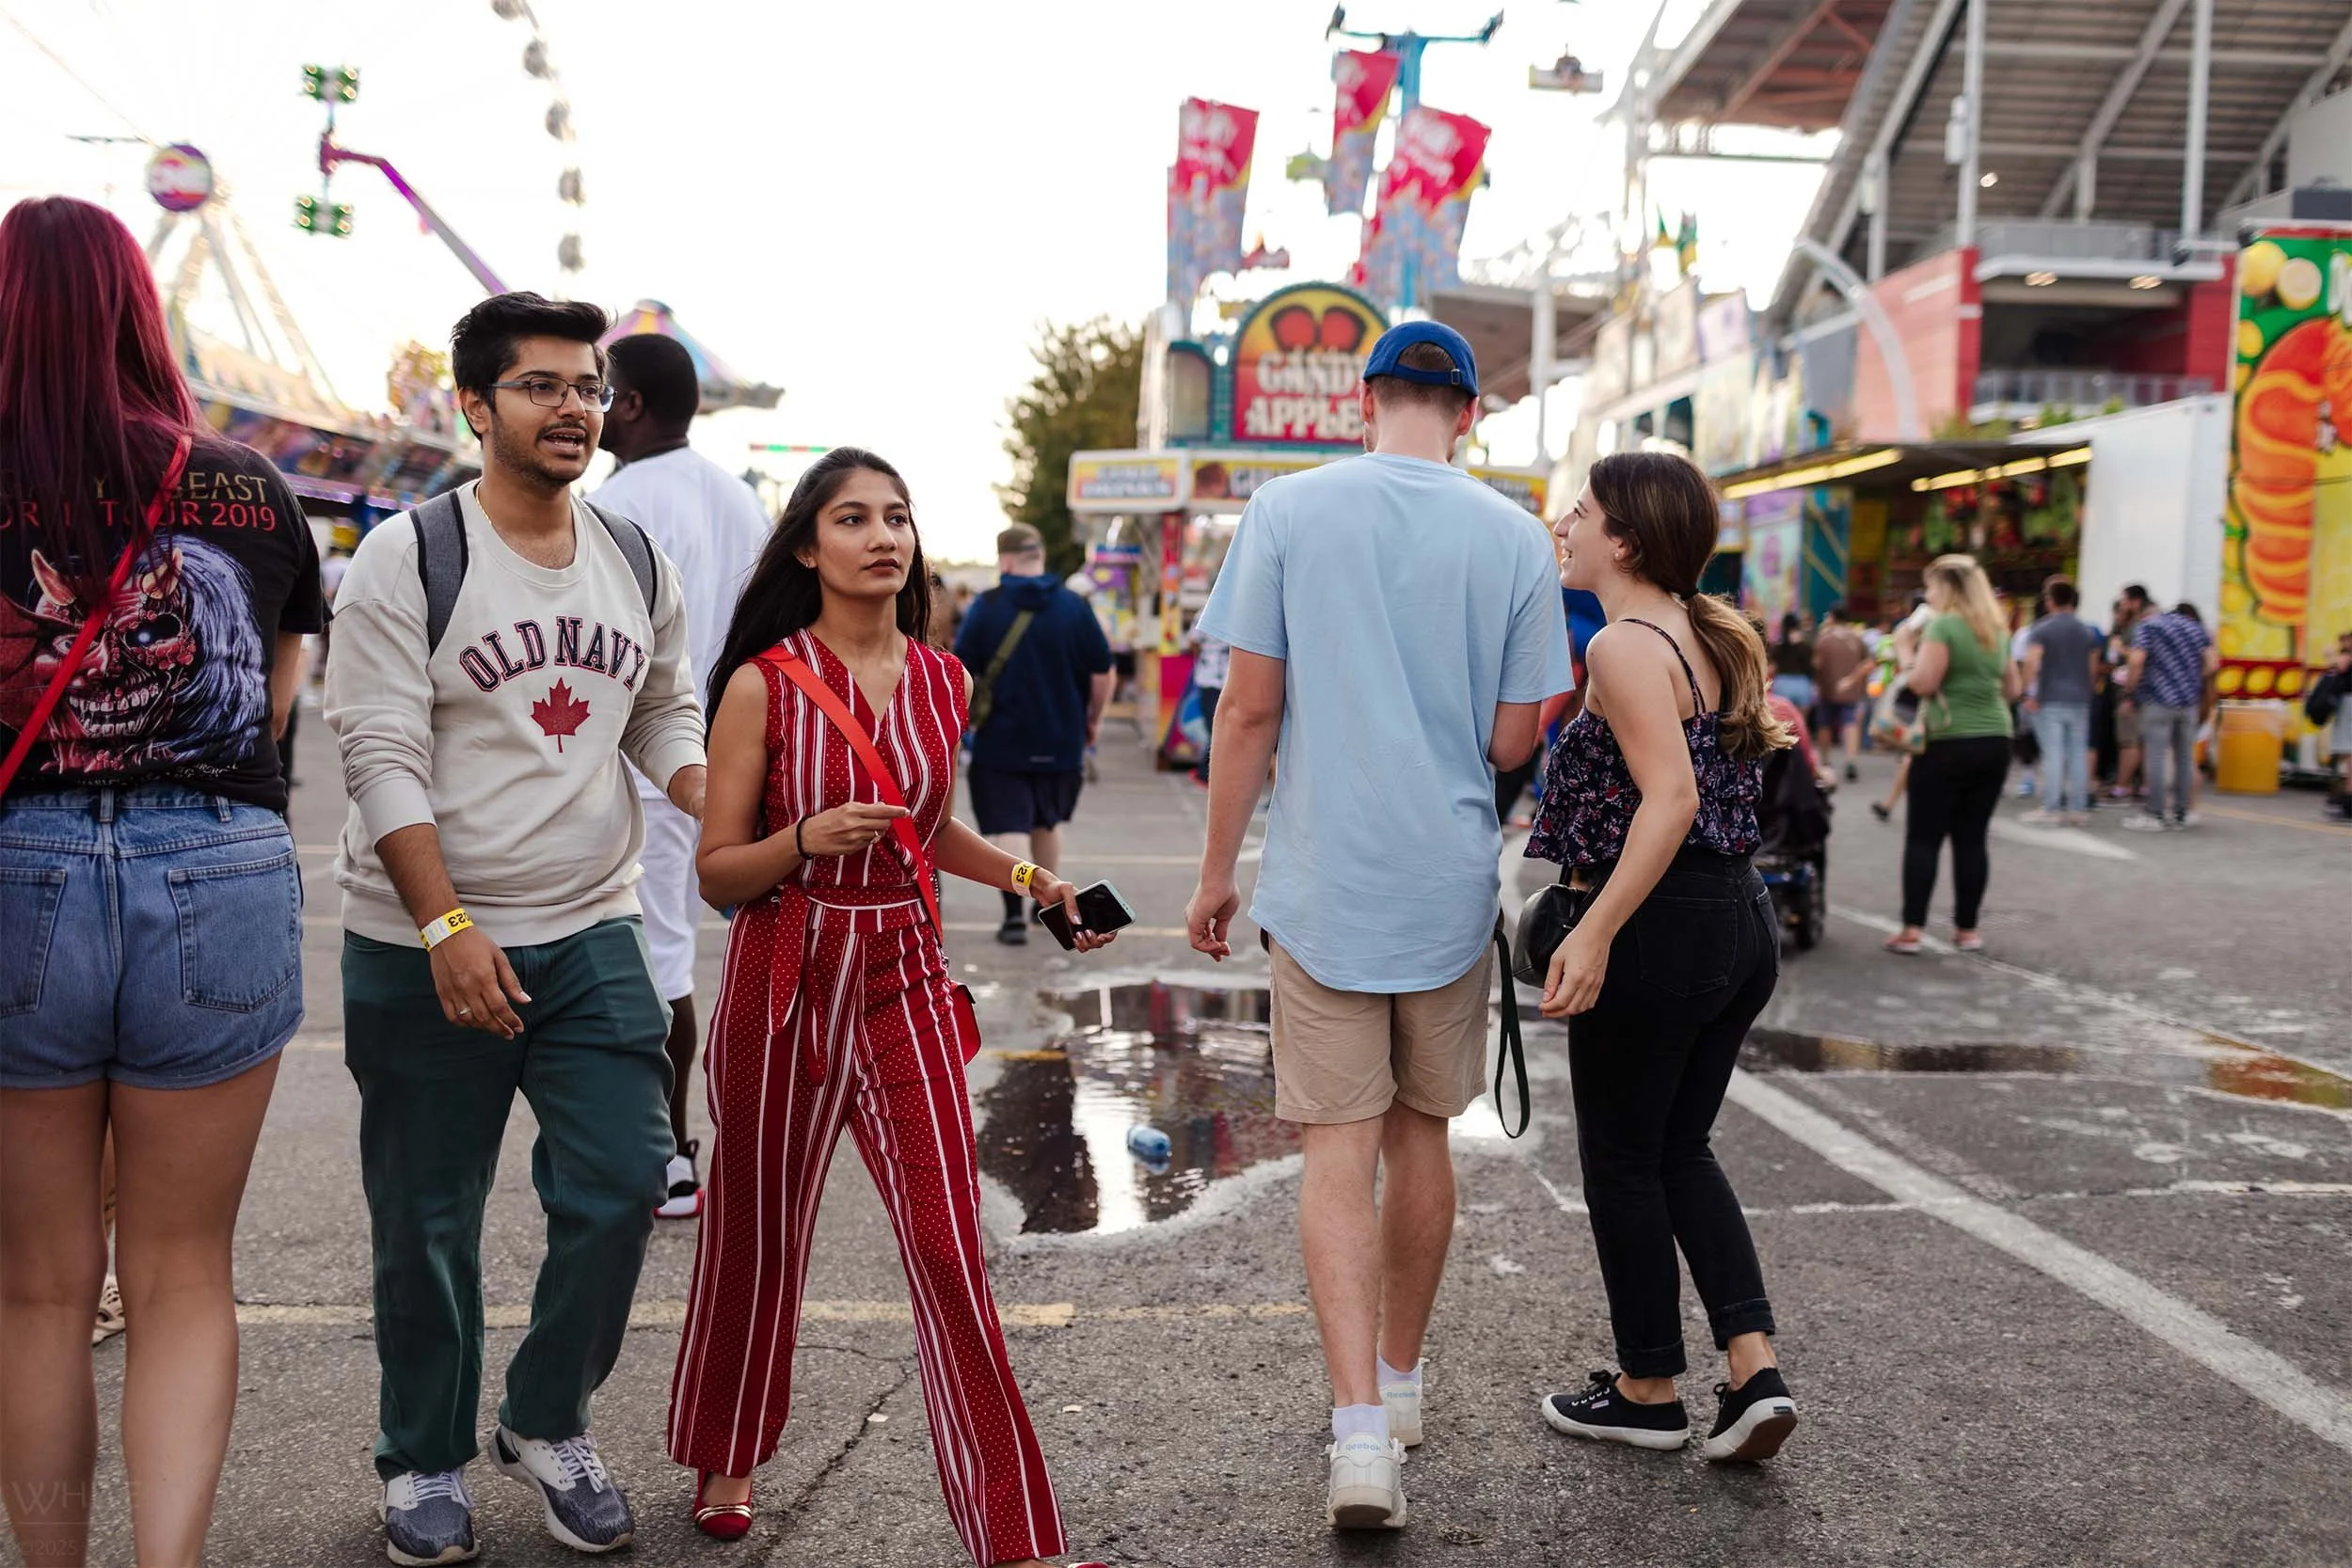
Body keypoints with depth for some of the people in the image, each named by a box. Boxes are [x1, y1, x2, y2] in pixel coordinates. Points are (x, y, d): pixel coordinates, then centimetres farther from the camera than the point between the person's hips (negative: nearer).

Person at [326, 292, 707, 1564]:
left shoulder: (639, 563, 7)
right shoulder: (407, 561, -8)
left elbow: (667, 717, 17)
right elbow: (382, 757, -13)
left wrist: (725, 804, -3)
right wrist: (447, 928, -20)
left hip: (591, 935, 4)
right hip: (426, 948, -4)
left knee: (622, 1183, 0)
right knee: (428, 1221, 7)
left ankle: (547, 1424, 24)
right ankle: (424, 1460, 28)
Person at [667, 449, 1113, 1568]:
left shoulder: (942, 682, 5)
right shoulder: (764, 685, -8)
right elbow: (717, 873, -5)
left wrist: (1021, 875, 9)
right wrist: (808, 839, -23)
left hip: (905, 980, 2)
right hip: (785, 981, -2)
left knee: (951, 1249, -3)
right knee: (759, 1236, 14)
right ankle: (726, 1462, 41)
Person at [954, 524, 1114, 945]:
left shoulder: (987, 606, -6)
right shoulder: (1074, 607, -1)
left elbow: (962, 670, -6)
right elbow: (1102, 671, -1)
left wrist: (964, 714, 11)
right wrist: (1094, 717, 13)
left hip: (1000, 738, -3)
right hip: (1060, 740, 3)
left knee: (1008, 826, -1)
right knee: (1047, 822, 21)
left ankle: (1014, 915, -11)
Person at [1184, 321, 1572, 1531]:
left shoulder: (1287, 510, -5)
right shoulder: (1513, 535, -1)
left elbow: (1251, 709, -6)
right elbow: (1515, 741, -1)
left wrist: (1216, 871, 2)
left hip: (1323, 885, -2)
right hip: (1451, 886, 2)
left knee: (1338, 1151, 1)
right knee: (1419, 1136, 16)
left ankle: (1361, 1431, -9)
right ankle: (1398, 1383, 32)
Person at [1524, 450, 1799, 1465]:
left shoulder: (1625, 647, -16)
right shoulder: (1714, 638, 12)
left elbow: (1671, 799, -26)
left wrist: (1593, 933, -28)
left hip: (1663, 927, -9)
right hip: (1743, 922, 9)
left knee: (1621, 1158, 8)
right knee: (1680, 1151, 19)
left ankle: (1649, 1390, 21)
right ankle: (1753, 1365, 10)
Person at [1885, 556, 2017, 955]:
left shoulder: (1942, 626, -10)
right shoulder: (1998, 631, 13)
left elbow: (1924, 683, -16)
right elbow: (2011, 689, 20)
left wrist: (1904, 657, 1)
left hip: (1949, 744, -6)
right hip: (1995, 742, 6)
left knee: (1924, 837, -1)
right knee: (1972, 838, 10)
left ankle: (1912, 930, -3)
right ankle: (1968, 929, 12)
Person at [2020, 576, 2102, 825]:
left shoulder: (2041, 628, -6)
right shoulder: (2088, 630, 11)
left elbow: (2032, 662, -18)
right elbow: (2093, 667, 15)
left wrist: (2030, 693, -13)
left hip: (2050, 700, -5)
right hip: (2079, 700, 5)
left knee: (2053, 754, -5)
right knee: (2079, 753, 7)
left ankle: (2051, 809, -5)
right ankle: (2078, 809, 8)